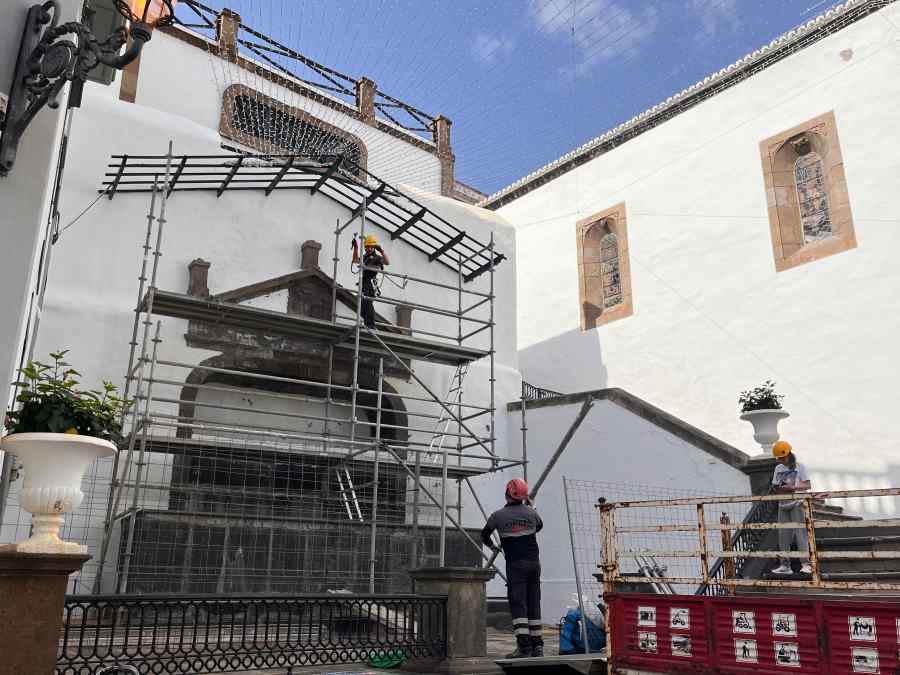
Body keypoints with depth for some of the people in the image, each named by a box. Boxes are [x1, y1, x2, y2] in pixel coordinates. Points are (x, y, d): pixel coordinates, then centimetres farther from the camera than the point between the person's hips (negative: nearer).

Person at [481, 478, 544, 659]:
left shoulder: (498, 515, -4)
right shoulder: (530, 512, 3)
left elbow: (484, 535, 13)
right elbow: (539, 525, 26)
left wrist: (491, 546, 33)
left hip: (515, 564, -4)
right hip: (534, 562, 4)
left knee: (518, 604, -5)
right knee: (534, 603, 10)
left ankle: (524, 646, -14)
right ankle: (537, 645, 13)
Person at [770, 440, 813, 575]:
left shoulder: (799, 467, -1)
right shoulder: (778, 468, 14)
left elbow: (807, 485, -7)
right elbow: (774, 486, 16)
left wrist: (793, 487, -21)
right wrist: (779, 489, -6)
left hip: (796, 504, -5)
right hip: (783, 505, 5)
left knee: (800, 533, -9)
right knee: (783, 535, 4)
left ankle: (806, 564, -7)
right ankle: (785, 565, 8)